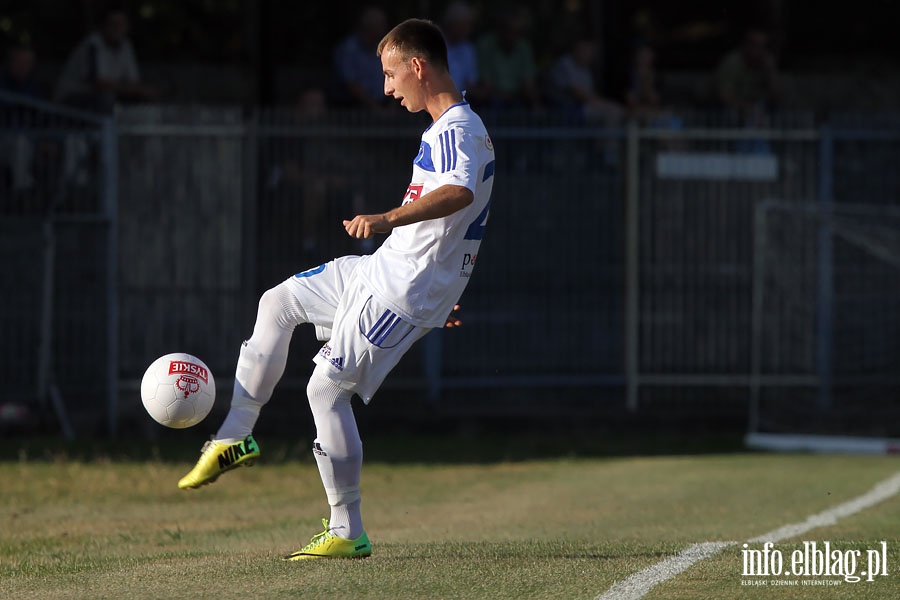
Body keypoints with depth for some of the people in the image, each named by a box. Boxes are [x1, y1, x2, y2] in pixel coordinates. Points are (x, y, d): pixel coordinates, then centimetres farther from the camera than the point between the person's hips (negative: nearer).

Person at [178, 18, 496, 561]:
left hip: (403, 291, -11)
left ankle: (348, 533, -4)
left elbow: (459, 193, -42)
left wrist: (389, 218, -55)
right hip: (382, 271, 11)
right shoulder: (461, 128, 13)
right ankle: (236, 437, 23)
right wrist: (446, 290, 31)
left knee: (328, 388, -10)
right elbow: (468, 220, 24)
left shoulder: (455, 131, -20)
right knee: (278, 302, 18)